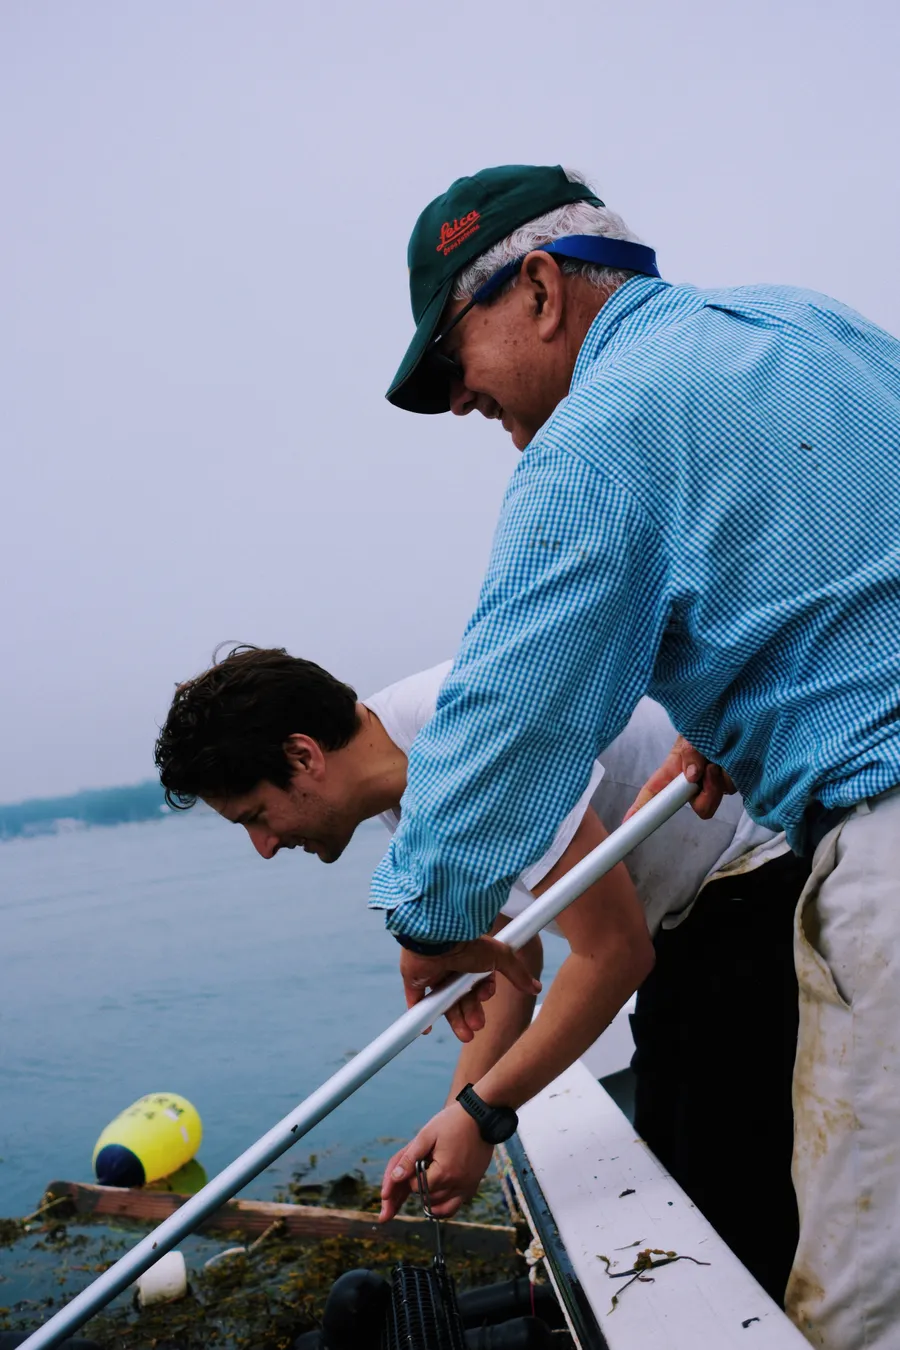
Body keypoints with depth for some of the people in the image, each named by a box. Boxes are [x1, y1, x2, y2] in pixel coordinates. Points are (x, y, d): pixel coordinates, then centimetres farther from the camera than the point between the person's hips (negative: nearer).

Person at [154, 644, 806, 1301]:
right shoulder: (407, 783, 0)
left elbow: (613, 952, -28)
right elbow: (511, 960, 6)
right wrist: (455, 1124, -3)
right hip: (688, 907, 9)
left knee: (732, 1200, -8)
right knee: (668, 1171, 14)